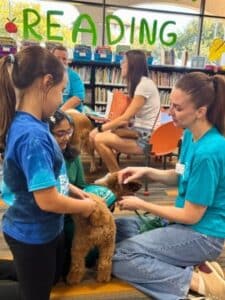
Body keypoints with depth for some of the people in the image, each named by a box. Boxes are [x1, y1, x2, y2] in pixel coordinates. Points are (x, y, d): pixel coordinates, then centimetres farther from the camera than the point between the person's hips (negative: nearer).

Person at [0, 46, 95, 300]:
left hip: (44, 229, 8)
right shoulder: (32, 135, -32)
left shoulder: (27, 124, -4)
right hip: (32, 236, -8)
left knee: (53, 276, 32)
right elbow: (48, 200, -30)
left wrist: (70, 188, 3)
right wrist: (84, 206, -14)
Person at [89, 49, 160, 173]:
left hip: (146, 138, -9)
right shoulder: (136, 83, 14)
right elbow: (129, 117, 11)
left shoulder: (144, 84, -17)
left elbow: (125, 118, -19)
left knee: (100, 139, -20)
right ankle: (114, 174, 8)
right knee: (93, 135, -2)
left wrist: (101, 128, -10)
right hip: (138, 131, 9)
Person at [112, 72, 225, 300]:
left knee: (118, 258, -14)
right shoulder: (190, 135, -2)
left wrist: (141, 204, -12)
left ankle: (196, 280, -6)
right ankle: (192, 265, 5)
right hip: (185, 220, 9)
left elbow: (191, 216, -21)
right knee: (115, 229, 9)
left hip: (201, 234, -9)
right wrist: (146, 171, -3)